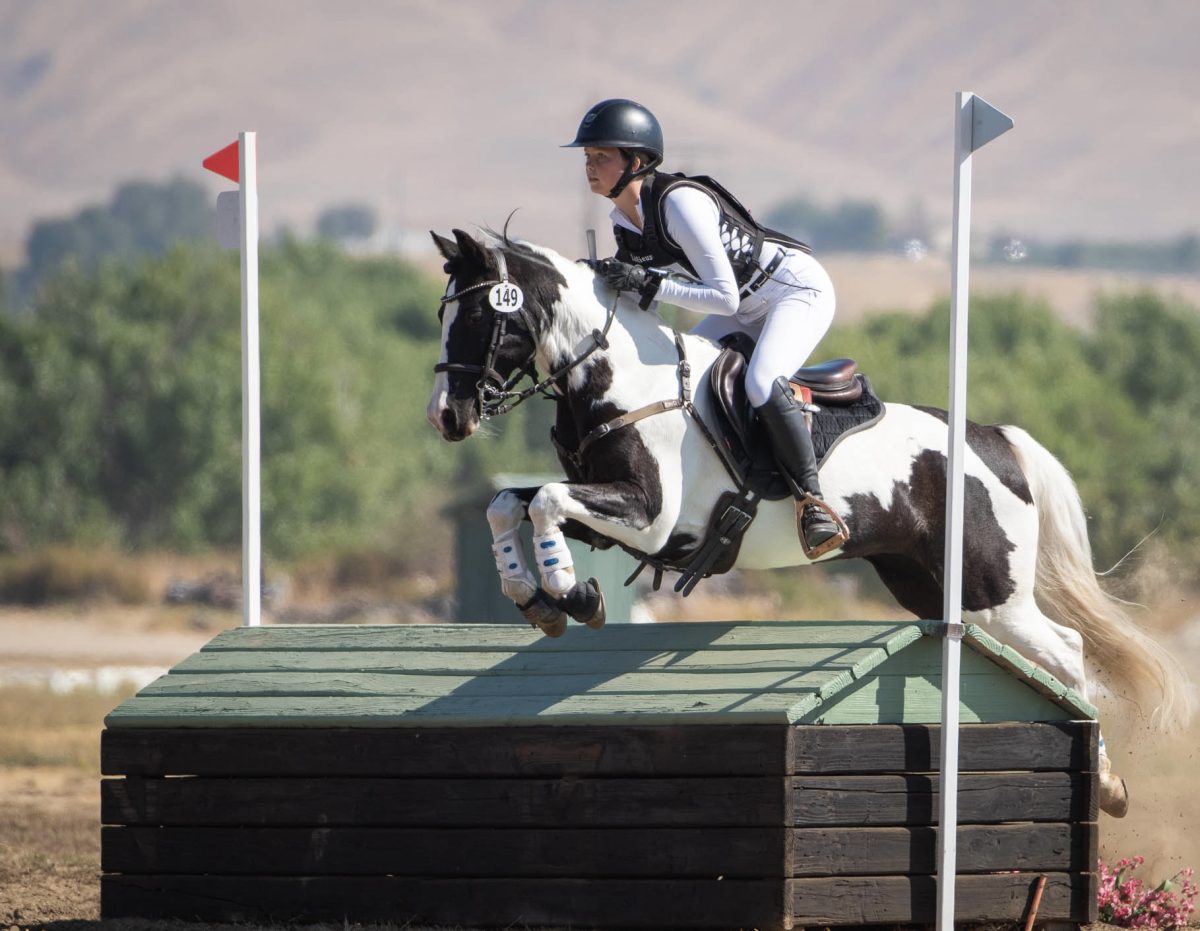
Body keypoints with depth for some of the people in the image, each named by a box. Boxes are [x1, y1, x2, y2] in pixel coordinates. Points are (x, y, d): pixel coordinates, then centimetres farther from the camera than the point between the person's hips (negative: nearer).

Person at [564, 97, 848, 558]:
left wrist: (648, 284, -36)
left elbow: (724, 298, -32)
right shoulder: (623, 218, -3)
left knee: (761, 384, -32)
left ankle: (811, 500, -21)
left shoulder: (679, 203, -30)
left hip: (800, 289, -10)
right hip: (750, 306, 10)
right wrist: (609, 277, -9)